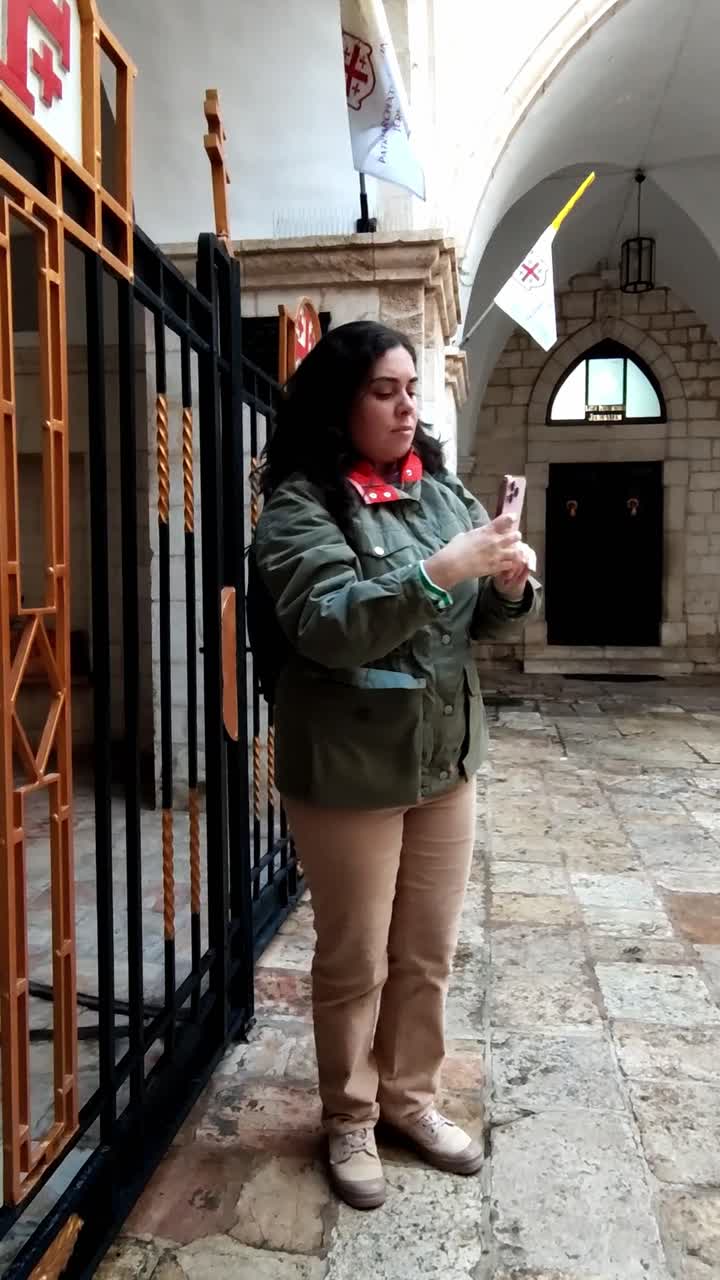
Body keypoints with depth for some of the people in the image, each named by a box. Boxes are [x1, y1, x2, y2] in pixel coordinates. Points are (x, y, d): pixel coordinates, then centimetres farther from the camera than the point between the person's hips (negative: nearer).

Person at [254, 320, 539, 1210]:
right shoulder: (301, 503, -10)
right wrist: (439, 570, -31)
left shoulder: (443, 491, 6)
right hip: (348, 770, -5)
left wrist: (511, 584, -11)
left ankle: (410, 1098, 41)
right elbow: (329, 625, -23)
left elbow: (483, 623, 10)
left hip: (446, 757, 5)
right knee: (356, 962, 12)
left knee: (429, 954, 18)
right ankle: (349, 1120, 36)